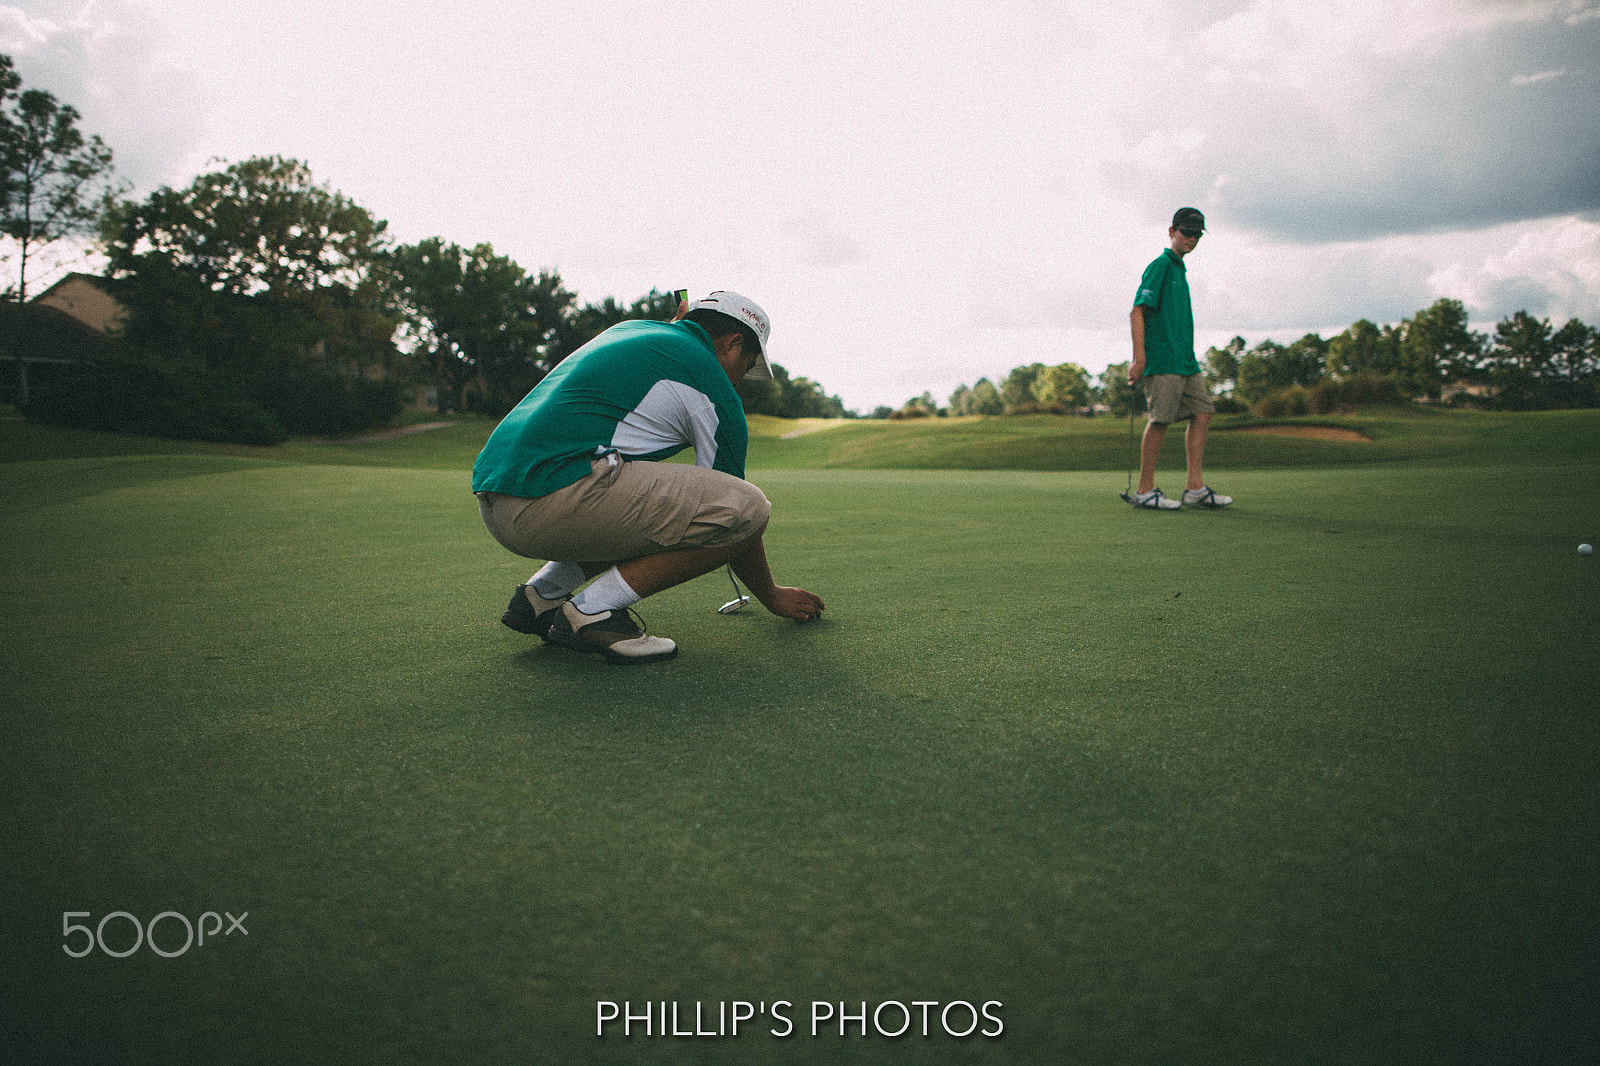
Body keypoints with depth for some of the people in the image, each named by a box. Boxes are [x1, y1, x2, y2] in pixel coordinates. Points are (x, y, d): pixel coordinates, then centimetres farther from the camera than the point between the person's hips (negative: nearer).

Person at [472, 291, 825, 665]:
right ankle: (592, 611, -7)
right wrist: (773, 596, 24)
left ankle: (542, 592, 15)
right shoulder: (712, 385, 3)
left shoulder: (629, 328, 25)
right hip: (553, 494, -10)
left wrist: (675, 326, 40)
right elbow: (735, 513, 10)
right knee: (747, 507, -10)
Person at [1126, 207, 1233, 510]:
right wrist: (1139, 356, -22)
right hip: (1162, 360, -9)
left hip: (1186, 361, 9)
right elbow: (1137, 312, -13)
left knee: (1202, 413, 4)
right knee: (1160, 420, -9)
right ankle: (1144, 490, -1)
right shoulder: (1160, 265, -5)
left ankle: (1196, 488, 6)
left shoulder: (1179, 269, 22)